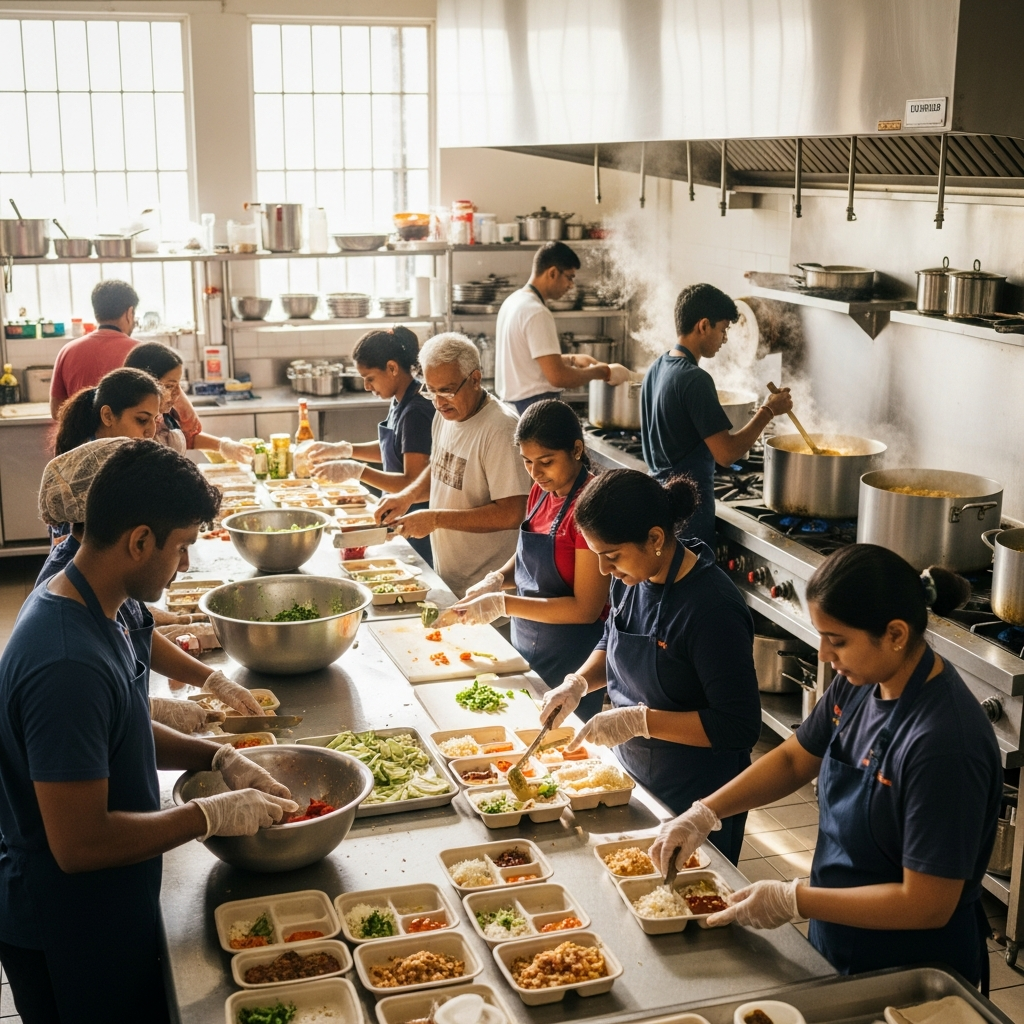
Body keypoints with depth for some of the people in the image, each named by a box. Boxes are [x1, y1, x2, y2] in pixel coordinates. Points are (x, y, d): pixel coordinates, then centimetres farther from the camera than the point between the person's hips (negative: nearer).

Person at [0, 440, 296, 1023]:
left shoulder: (78, 606, 0)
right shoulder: (69, 665, -32)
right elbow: (80, 843, -30)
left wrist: (218, 758, 0)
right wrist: (214, 815, -20)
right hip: (71, 937, -9)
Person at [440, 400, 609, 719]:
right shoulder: (542, 490, 3)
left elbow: (586, 609, -23)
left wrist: (503, 604, -24)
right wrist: (497, 578, -3)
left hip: (571, 659, -8)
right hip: (527, 647, 8)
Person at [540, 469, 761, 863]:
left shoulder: (714, 610, -29)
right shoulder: (632, 579, -5)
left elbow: (740, 726, -27)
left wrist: (640, 720, -30)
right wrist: (579, 682, -4)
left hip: (696, 800, -8)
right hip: (633, 771, 8)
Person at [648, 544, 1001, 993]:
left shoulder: (944, 743, -32)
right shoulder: (857, 685, -8)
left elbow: (927, 904, -28)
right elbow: (793, 759, 8)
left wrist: (792, 901, -22)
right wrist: (704, 813, -4)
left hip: (908, 975, -7)